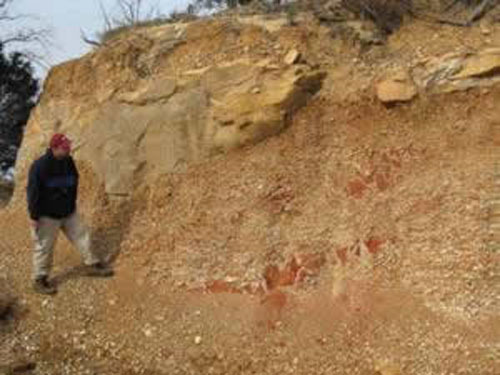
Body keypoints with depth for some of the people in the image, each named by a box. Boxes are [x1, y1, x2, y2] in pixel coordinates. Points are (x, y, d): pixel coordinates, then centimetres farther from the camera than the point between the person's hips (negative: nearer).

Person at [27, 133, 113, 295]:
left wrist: (72, 205, 20)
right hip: (47, 216, -7)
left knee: (81, 235, 11)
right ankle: (40, 280, 19)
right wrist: (34, 217, -17)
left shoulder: (68, 161, 0)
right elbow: (33, 192, -19)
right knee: (44, 247, 4)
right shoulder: (40, 166, -23)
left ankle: (91, 265, 27)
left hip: (68, 212, 7)